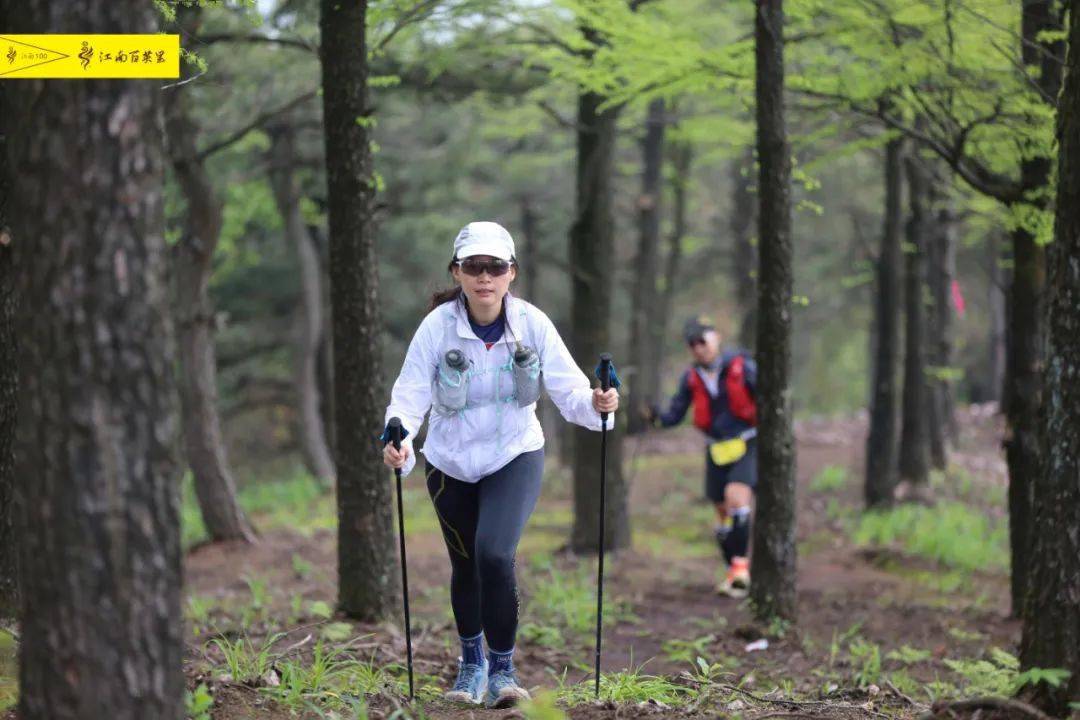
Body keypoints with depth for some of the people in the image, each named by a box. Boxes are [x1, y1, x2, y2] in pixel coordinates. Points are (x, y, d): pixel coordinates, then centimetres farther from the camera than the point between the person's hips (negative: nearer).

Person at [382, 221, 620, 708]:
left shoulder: (532, 324, -15)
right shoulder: (439, 325, -18)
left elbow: (567, 387, -16)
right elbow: (411, 392, -21)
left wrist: (594, 404, -38)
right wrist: (398, 440, -40)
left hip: (515, 455, -1)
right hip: (452, 462, 1)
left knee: (494, 554, -22)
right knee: (465, 564, 15)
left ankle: (502, 669, -5)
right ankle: (472, 663, 41)